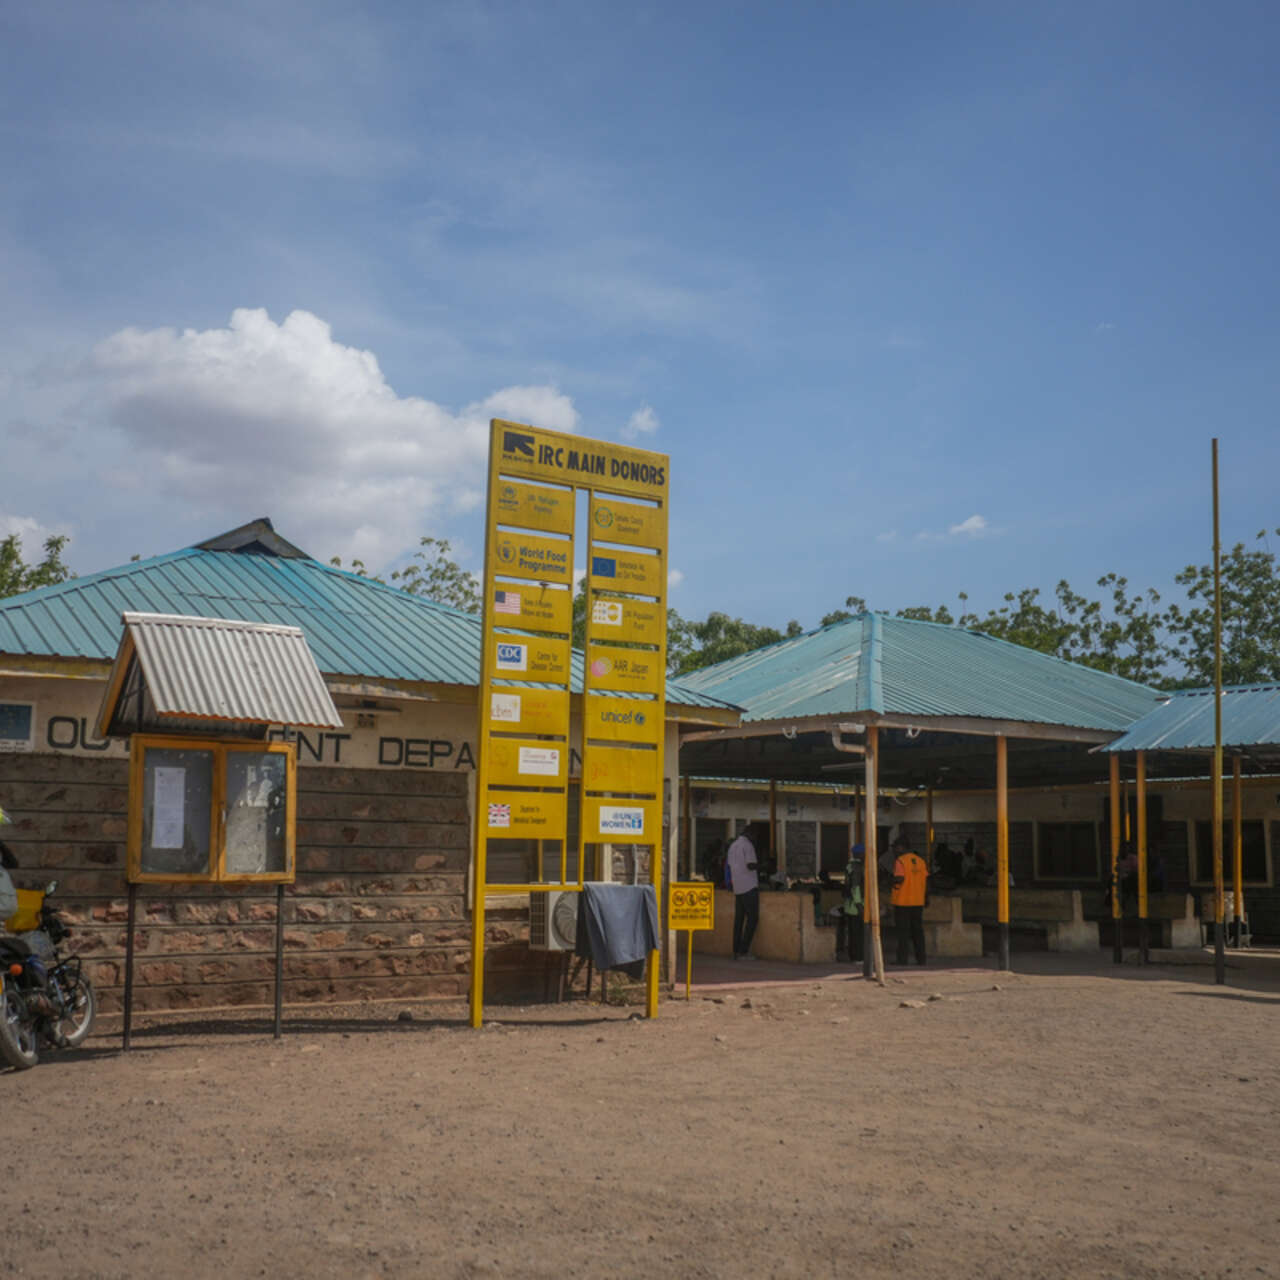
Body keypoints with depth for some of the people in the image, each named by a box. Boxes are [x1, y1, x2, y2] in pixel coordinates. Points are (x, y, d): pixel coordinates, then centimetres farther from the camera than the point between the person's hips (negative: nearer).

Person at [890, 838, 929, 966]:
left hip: (903, 901, -6)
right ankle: (921, 958, 11)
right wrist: (924, 896, 16)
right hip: (918, 902, 6)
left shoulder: (899, 861, -11)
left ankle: (902, 959, -1)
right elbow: (926, 880, 9)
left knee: (902, 931, -1)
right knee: (917, 931, 11)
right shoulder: (920, 860, 10)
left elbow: (899, 879, -21)